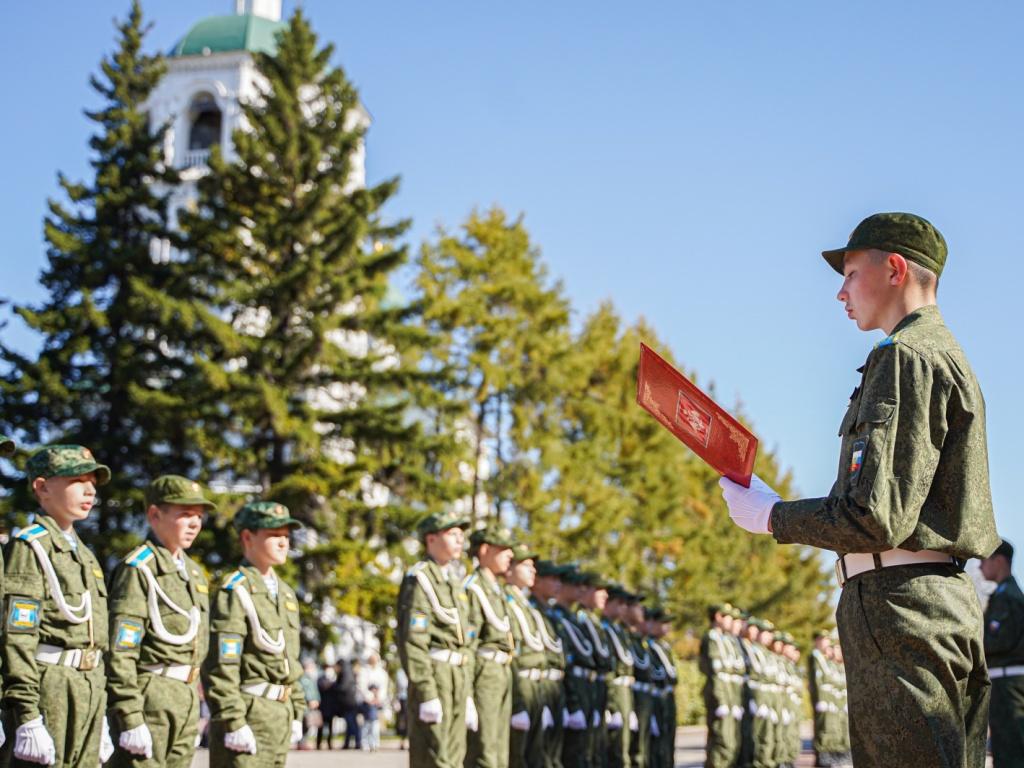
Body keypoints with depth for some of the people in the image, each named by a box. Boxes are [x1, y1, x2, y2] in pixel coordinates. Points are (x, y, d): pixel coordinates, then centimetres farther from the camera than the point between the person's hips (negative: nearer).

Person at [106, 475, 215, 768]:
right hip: (148, 698, -8)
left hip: (187, 700, 8)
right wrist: (130, 719, -21)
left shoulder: (193, 571, 17)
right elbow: (119, 653, -16)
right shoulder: (138, 569, -10)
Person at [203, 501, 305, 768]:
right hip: (247, 713, -8)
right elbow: (221, 666, -18)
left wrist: (297, 712, 18)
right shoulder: (235, 591, -11)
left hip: (280, 715, 9)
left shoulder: (286, 593, 16)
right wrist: (233, 723, -22)